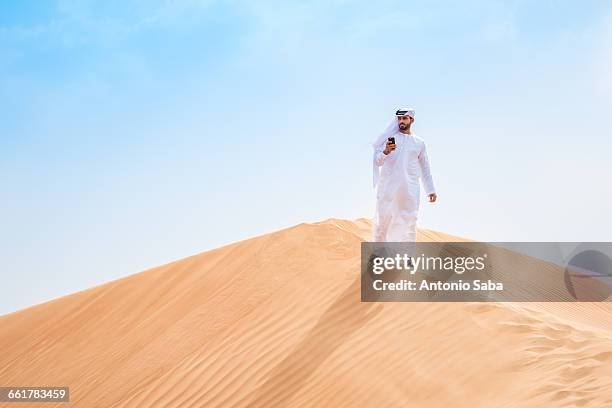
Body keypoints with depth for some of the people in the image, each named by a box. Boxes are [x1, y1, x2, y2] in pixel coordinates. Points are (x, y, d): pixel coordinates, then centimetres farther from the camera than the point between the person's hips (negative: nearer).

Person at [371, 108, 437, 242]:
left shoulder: (419, 143, 14)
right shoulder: (389, 137, 7)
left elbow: (425, 168, 19)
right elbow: (378, 161, 0)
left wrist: (431, 190, 14)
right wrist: (386, 152, -21)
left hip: (410, 189, 2)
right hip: (388, 187, -2)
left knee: (409, 222, -2)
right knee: (382, 221, -4)